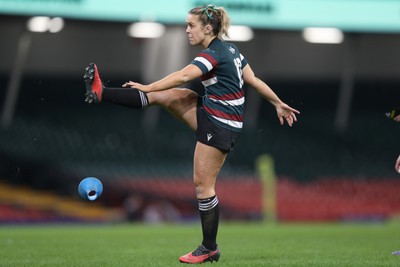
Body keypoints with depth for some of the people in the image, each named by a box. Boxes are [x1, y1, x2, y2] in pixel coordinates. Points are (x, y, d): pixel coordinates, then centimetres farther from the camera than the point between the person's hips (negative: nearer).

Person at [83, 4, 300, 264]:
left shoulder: (214, 54, -19)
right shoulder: (230, 49, 9)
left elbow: (183, 77, -29)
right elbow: (255, 81, 12)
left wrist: (145, 88, -28)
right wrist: (279, 104, 21)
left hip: (220, 125, -9)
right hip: (211, 114, 9)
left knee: (203, 184, -3)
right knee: (164, 96, 0)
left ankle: (210, 249, 5)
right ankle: (102, 93, 2)